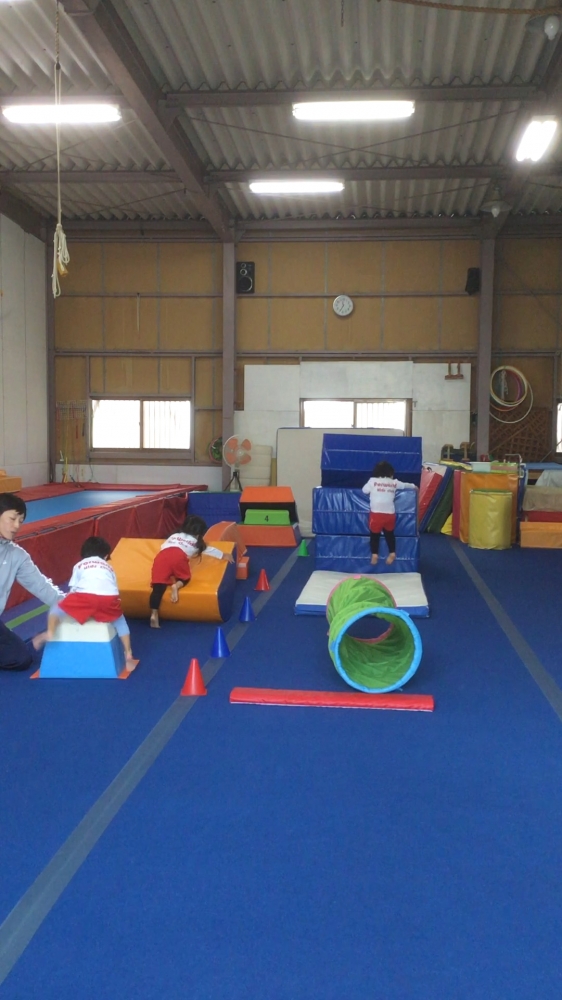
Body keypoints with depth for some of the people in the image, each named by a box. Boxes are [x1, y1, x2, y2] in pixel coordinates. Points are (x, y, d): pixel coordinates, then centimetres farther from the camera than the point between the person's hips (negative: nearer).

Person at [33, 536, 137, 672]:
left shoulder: (79, 565, 34)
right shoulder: (109, 567, 38)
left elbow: (73, 591, 30)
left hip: (86, 595, -2)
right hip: (109, 597, 2)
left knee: (58, 608, 23)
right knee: (119, 620, 29)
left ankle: (50, 633, -2)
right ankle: (128, 656, 19)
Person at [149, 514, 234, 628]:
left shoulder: (174, 535, 37)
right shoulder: (196, 542, 32)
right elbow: (209, 549, 46)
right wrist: (223, 555, 62)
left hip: (161, 556, 2)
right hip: (179, 556, -2)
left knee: (158, 586, -5)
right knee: (185, 578, 22)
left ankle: (154, 614, -21)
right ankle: (177, 585, -12)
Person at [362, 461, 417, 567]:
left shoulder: (373, 480, 0)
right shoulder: (394, 482, 11)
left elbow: (364, 490, 10)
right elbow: (405, 485, 29)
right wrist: (414, 486, 49)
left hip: (376, 513, -3)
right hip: (390, 514, 3)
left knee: (374, 534, 10)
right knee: (389, 534, 19)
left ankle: (374, 555, 9)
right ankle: (392, 553, 23)